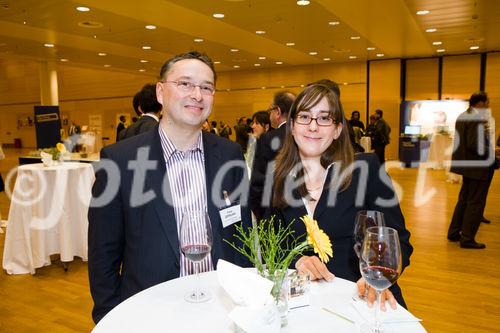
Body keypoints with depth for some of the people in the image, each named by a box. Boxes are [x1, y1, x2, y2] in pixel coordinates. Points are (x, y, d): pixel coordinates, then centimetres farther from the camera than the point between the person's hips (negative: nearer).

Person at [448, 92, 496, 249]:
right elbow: (473, 145, -26)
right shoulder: (477, 119, -19)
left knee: (464, 200, 18)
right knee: (476, 203, 1)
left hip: (466, 165, 9)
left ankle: (454, 232, 26)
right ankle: (467, 239, 8)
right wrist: (490, 152, -13)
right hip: (478, 167, -9)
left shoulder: (462, 116, 10)